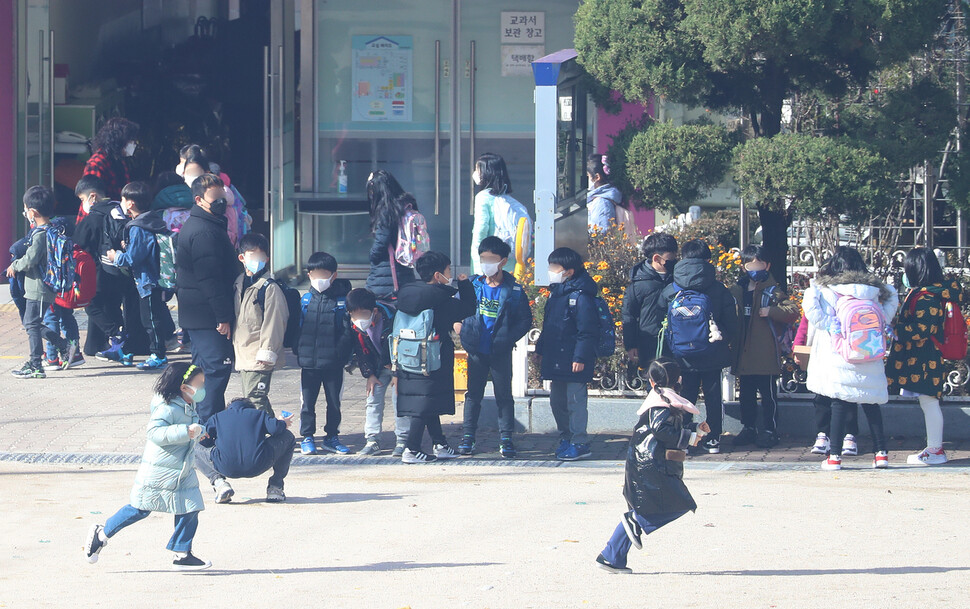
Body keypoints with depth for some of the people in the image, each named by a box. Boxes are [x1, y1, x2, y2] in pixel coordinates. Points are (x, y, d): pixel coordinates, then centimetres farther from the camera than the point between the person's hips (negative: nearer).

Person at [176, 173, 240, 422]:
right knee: (218, 368, -9)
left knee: (203, 369, 17)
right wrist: (223, 317, -22)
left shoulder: (194, 226, 16)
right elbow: (211, 279, -23)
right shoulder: (204, 232, -19)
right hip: (209, 317, -11)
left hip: (195, 315, 11)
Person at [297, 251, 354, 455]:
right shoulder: (306, 300, 4)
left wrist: (341, 354, -14)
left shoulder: (342, 301, -3)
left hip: (333, 363, -2)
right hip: (309, 363, 2)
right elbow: (296, 328, 9)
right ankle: (307, 437, 17)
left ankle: (331, 437, 22)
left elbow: (347, 332, -5)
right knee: (307, 401, 6)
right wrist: (299, 353, 1)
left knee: (334, 402, 9)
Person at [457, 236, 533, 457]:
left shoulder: (513, 290, -5)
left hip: (501, 352, -2)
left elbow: (525, 320, -2)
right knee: (473, 394, 9)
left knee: (504, 395, 3)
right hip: (477, 351, 2)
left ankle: (506, 438, 9)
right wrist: (459, 325, 1)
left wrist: (509, 338, -12)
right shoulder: (473, 285, 3)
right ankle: (467, 436, 17)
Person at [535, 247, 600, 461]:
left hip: (572, 362, -10)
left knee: (575, 401, -5)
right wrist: (541, 350, 22)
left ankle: (579, 443, 0)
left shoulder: (580, 296, -15)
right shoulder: (556, 293, 15)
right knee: (557, 401, 15)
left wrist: (581, 358, -21)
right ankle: (566, 439, 26)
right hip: (556, 361, 10)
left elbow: (587, 331, -18)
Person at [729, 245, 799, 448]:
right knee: (746, 394, 13)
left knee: (768, 395, -1)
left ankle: (769, 431, 5)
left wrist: (771, 311, -21)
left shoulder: (772, 291, -4)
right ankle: (749, 428, 23)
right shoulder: (736, 291, 11)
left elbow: (793, 312, -12)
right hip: (744, 355, 5)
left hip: (766, 355, -5)